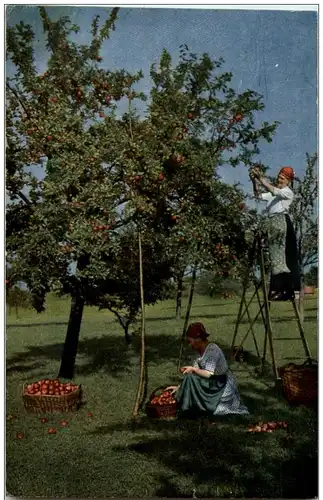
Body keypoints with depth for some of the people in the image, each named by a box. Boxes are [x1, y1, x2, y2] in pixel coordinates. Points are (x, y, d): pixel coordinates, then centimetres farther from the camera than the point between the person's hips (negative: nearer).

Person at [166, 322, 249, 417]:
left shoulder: (212, 350, -21)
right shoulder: (201, 351, 5)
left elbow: (208, 374, -27)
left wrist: (193, 369, -18)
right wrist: (179, 387, 2)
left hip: (224, 389, -9)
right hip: (215, 386, 9)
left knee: (191, 378, -19)